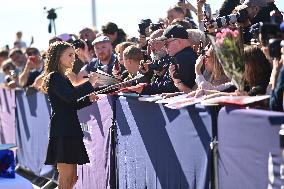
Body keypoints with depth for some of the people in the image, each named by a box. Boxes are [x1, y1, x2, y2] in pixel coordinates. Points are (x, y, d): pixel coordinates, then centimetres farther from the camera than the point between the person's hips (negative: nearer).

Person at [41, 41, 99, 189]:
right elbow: (69, 96, -25)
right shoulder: (54, 77, -8)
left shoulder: (63, 78, 21)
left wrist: (88, 99, 7)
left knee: (72, 177, 9)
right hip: (62, 132, -10)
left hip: (70, 130, 10)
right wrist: (90, 83, -17)